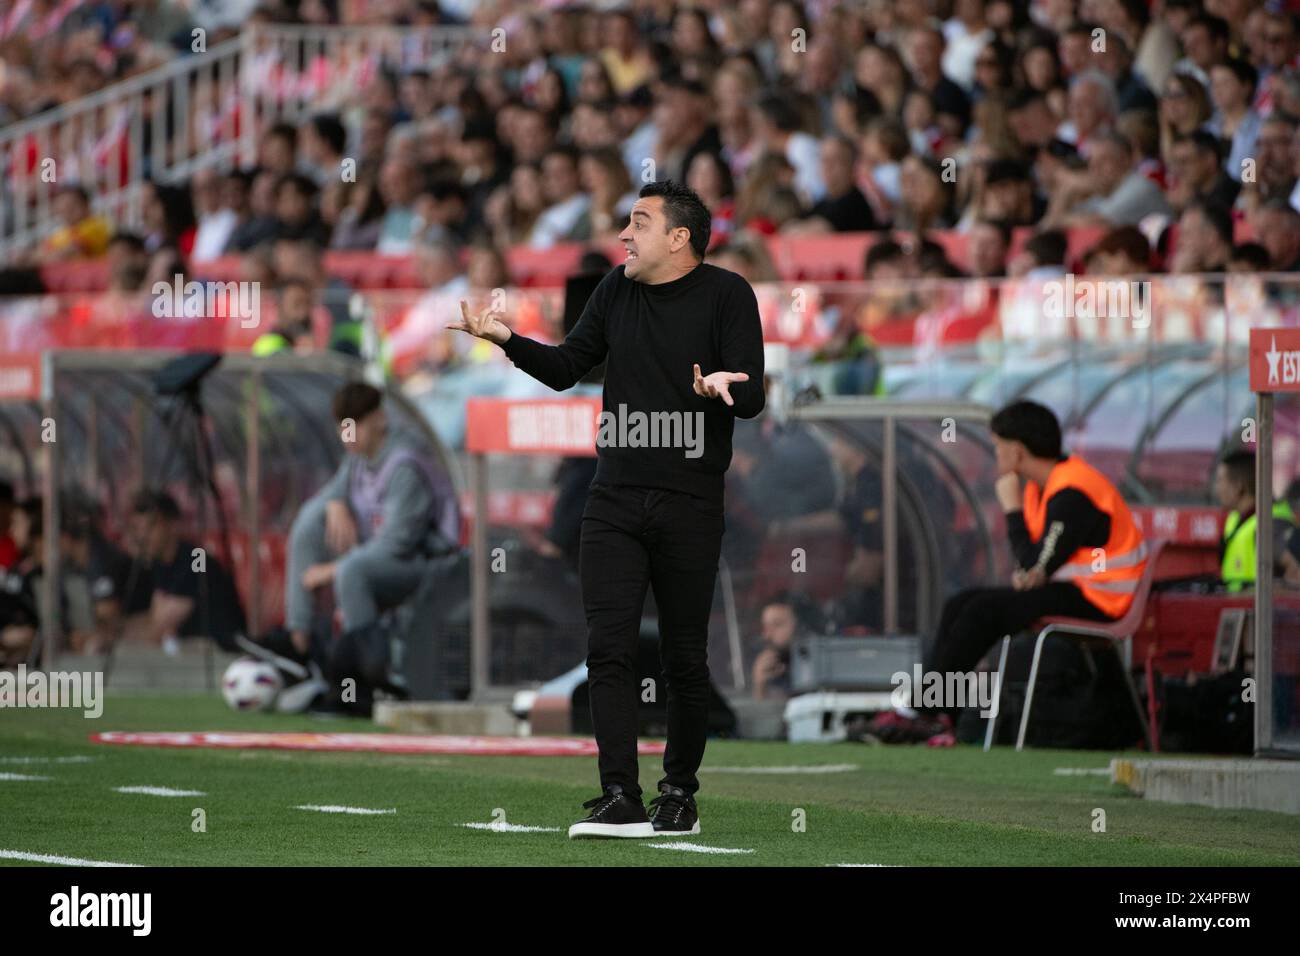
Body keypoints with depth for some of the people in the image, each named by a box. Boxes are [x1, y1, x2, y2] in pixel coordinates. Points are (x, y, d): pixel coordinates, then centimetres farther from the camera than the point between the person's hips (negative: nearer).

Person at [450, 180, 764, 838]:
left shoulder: (726, 296, -4)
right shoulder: (617, 290, 11)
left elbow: (752, 398, -9)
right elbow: (566, 367, 15)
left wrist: (720, 387, -31)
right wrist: (507, 340, 0)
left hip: (690, 505, -4)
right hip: (615, 500, 4)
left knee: (684, 657, 4)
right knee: (609, 648, -8)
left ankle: (679, 793, 17)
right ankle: (620, 799, -11)